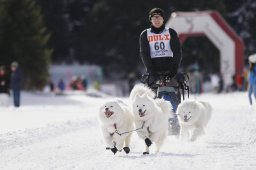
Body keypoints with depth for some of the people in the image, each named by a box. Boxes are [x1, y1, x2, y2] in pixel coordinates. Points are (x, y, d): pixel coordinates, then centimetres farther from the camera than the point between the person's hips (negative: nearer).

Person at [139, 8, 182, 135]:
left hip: (170, 70, 0)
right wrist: (151, 70, -7)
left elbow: (177, 52, 6)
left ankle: (176, 125, -13)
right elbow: (144, 54, 4)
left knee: (173, 99, -13)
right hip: (154, 71, 0)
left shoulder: (171, 33, 11)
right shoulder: (145, 35, 11)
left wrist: (174, 69, -7)